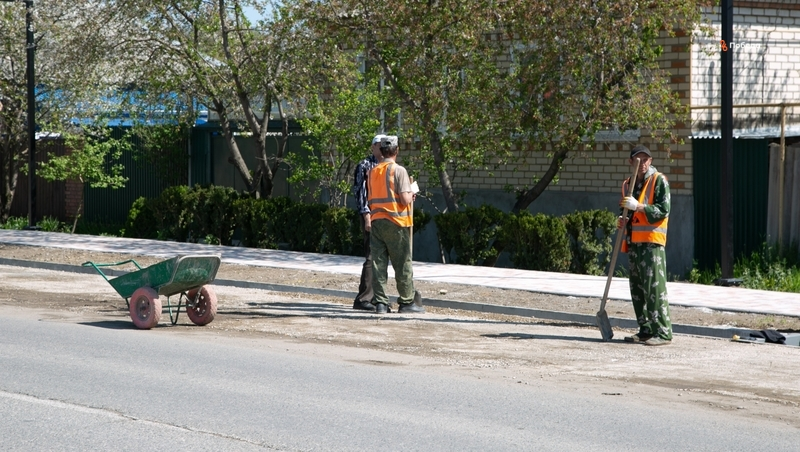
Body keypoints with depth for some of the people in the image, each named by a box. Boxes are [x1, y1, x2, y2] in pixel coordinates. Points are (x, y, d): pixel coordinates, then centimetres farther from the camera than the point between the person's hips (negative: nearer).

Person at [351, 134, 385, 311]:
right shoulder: (364, 165, -5)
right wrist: (366, 216, -18)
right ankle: (363, 299, -10)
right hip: (371, 215, -8)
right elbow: (360, 192, -11)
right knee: (372, 257, -12)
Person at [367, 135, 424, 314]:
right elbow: (405, 199, -15)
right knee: (402, 264, 2)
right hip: (395, 222, -5)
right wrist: (412, 194, 5)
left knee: (379, 262, 5)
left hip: (376, 221, 6)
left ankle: (380, 302, 4)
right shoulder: (398, 170, -9)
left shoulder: (373, 172, 10)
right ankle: (407, 302, 6)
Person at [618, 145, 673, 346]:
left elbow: (663, 210, -12)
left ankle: (663, 332, -12)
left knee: (654, 286, -12)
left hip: (652, 241, -8)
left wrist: (638, 206, -21)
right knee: (637, 287, 8)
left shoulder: (659, 181, -3)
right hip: (633, 241, 8)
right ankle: (646, 330, 15)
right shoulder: (628, 184, 18)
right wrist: (624, 221, 8)